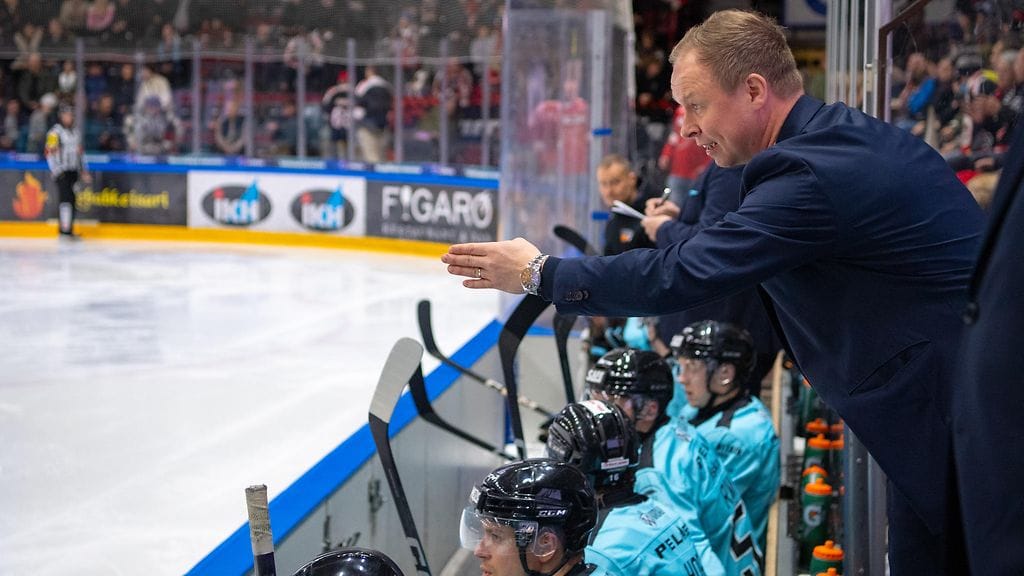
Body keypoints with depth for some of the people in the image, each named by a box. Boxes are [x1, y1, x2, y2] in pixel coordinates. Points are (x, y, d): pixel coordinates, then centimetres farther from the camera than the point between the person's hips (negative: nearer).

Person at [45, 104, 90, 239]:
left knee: (72, 200, 6)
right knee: (65, 199, -15)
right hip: (62, 172, -7)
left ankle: (69, 230, 13)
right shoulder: (55, 132, -6)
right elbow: (50, 153, -11)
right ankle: (64, 230, -17)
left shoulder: (75, 133, 18)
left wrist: (84, 172, 20)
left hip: (73, 172, 7)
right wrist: (56, 171, -19)